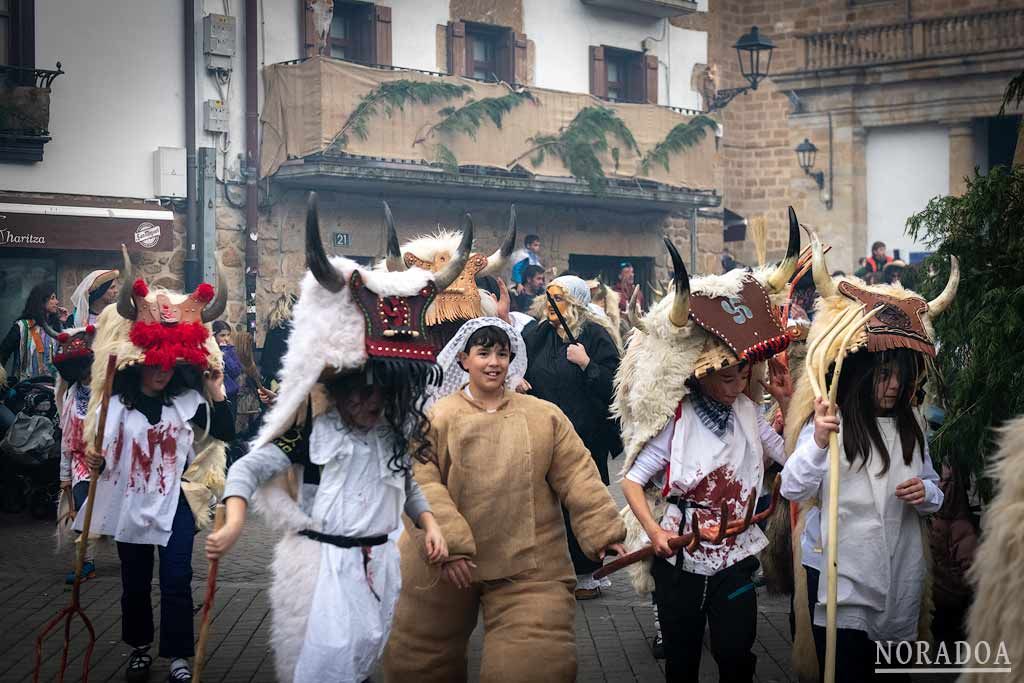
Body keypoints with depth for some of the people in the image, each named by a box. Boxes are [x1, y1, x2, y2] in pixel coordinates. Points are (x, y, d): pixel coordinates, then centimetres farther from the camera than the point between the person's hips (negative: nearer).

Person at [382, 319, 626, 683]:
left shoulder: (545, 416, 4)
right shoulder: (434, 418, -2)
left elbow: (577, 476, 1)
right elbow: (420, 484, -12)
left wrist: (602, 531, -9)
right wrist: (447, 543, -23)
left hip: (530, 567, 0)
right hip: (442, 565, 0)